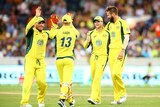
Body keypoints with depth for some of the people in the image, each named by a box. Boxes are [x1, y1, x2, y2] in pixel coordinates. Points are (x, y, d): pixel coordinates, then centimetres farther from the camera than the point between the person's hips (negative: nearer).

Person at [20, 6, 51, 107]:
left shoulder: (46, 34, 15)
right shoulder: (31, 32, -3)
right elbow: (28, 27, -25)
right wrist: (36, 16, -32)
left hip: (41, 61, 5)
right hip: (30, 60, -5)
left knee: (42, 82, -5)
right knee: (28, 80, -14)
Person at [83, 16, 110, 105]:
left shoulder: (107, 33, 3)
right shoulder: (91, 33, 10)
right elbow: (85, 46, 6)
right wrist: (88, 39, -13)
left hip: (103, 56, -4)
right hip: (93, 57, 4)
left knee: (97, 78, -17)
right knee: (93, 78, 6)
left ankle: (94, 98, -24)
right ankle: (98, 99, 17)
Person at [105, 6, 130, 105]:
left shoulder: (123, 23, -4)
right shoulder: (109, 24, 18)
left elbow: (126, 37, -11)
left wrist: (123, 50, -19)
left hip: (120, 51, -7)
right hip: (111, 51, 7)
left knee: (116, 73, -18)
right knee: (113, 74, 3)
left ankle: (123, 93, 0)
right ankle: (117, 98, 7)